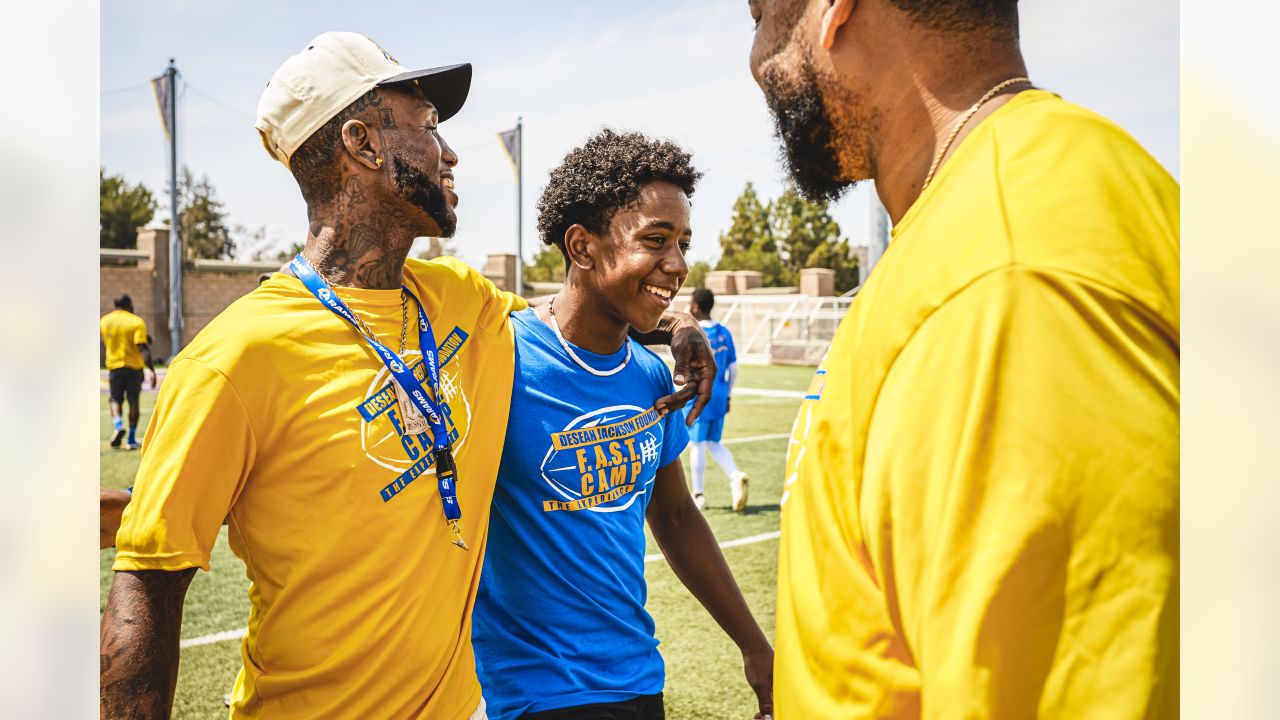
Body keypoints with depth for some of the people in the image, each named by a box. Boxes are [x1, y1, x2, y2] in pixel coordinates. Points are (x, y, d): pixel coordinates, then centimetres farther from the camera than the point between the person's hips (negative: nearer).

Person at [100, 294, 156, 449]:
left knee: (116, 399, 14)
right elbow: (143, 348, -18)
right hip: (134, 366, -2)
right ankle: (131, 440, 7)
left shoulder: (104, 321, 5)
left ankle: (118, 425, -14)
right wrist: (152, 370, -20)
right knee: (133, 402, 6)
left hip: (114, 365, 2)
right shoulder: (137, 322, -9)